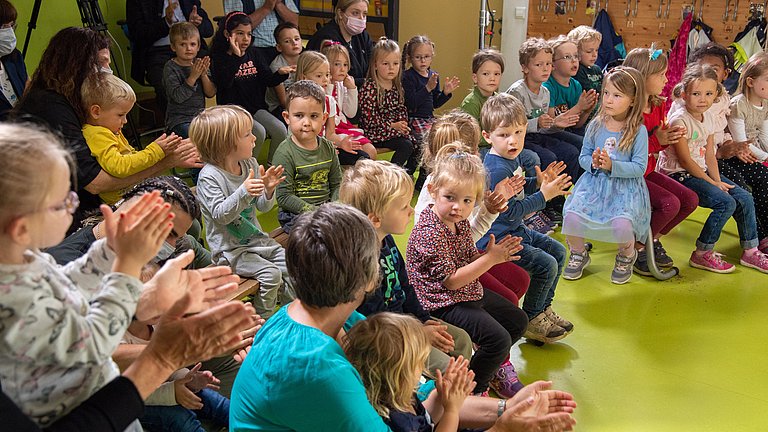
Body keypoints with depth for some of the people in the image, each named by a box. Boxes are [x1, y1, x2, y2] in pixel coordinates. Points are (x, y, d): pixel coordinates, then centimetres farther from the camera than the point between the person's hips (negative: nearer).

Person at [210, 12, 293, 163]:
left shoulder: (253, 54, 11)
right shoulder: (219, 57, -4)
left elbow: (268, 80, 6)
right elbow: (224, 83, -22)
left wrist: (280, 73, -15)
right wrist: (236, 56, -25)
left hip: (256, 107, 5)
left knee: (280, 130, -17)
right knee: (259, 132, -27)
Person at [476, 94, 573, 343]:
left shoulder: (511, 157, 5)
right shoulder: (497, 170, -26)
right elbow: (510, 211, -26)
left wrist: (538, 182, 3)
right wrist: (544, 195, -22)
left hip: (516, 231, 11)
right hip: (497, 240, -11)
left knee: (558, 252, 16)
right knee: (546, 265, -16)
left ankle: (543, 308, 26)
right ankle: (531, 320, 3)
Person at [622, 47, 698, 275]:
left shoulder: (659, 105, 6)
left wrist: (668, 136, -5)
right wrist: (656, 141, -23)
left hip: (647, 172, 9)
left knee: (690, 200, 0)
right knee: (669, 203, -24)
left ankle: (652, 239, 17)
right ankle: (637, 248, -2)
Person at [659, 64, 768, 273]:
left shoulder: (707, 117, 7)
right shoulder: (680, 120, -18)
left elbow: (710, 155, 9)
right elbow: (685, 160, -17)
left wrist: (718, 181, -5)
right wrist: (712, 183, -14)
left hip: (701, 171, 8)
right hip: (678, 175, -8)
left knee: (745, 198, -1)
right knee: (726, 203, -21)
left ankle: (750, 250, 15)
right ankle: (702, 254, -8)